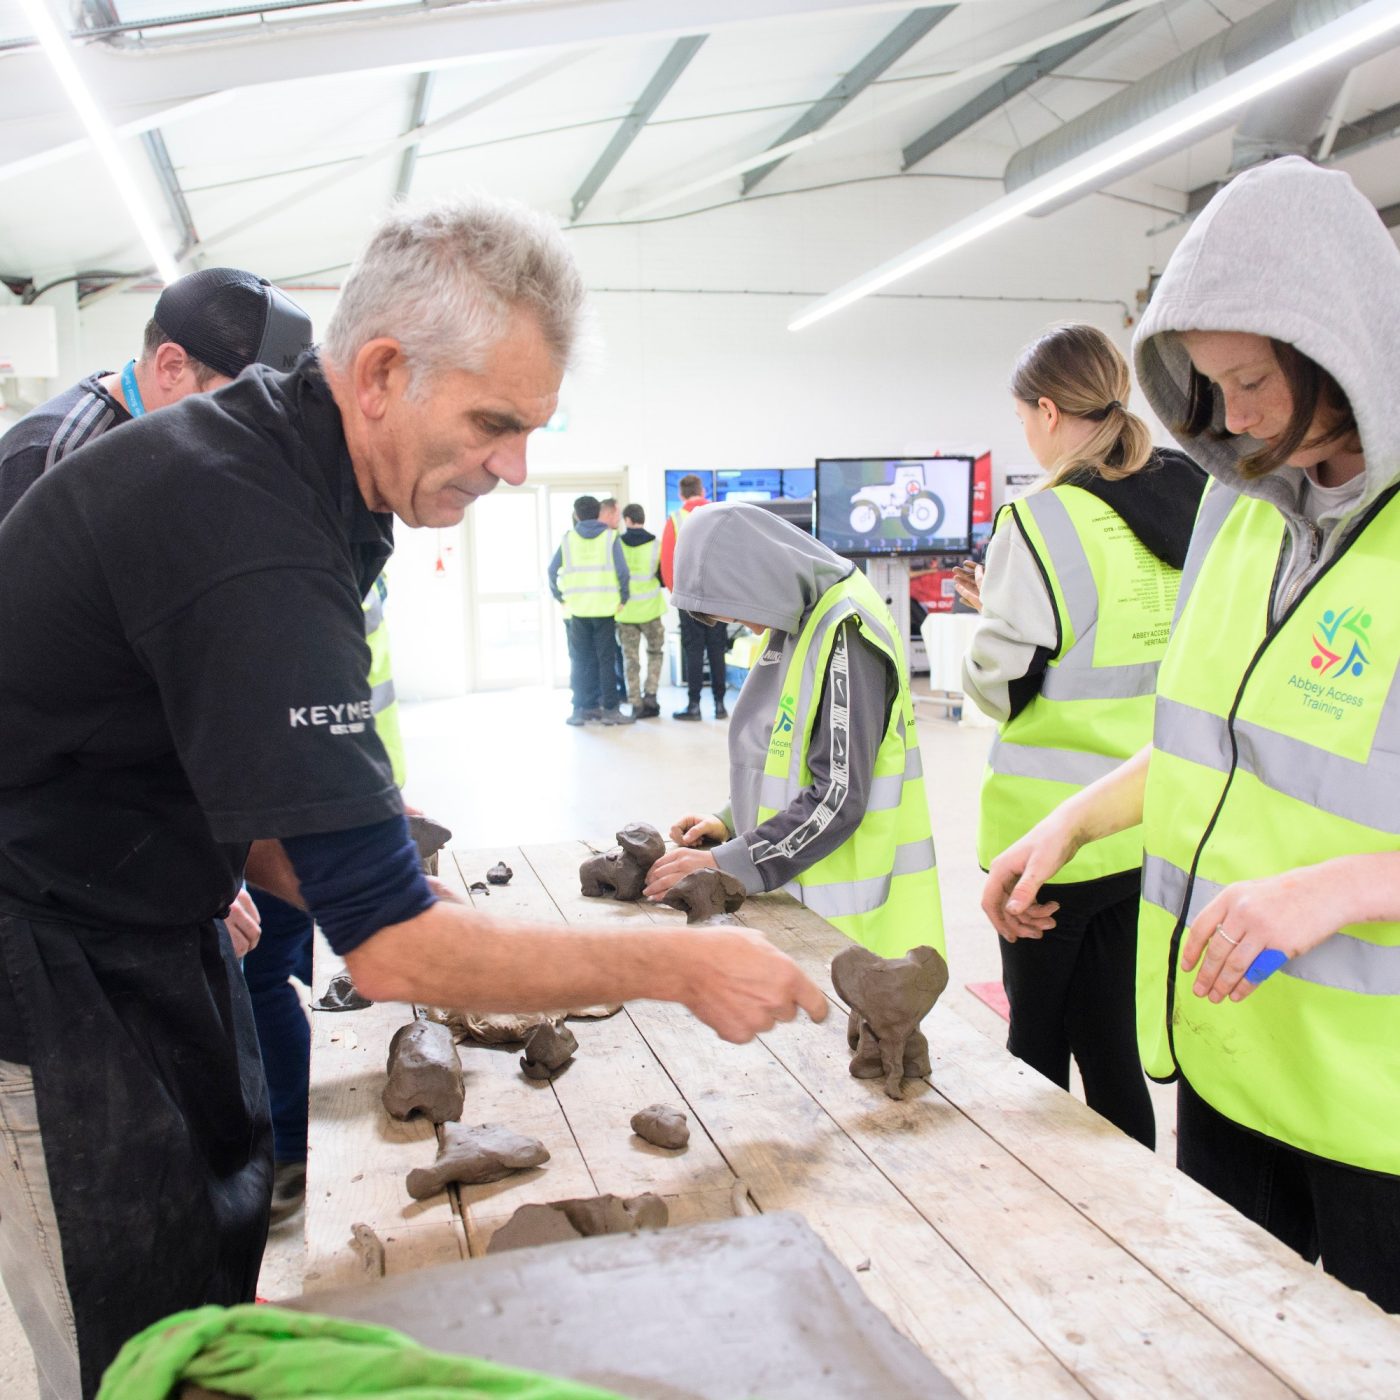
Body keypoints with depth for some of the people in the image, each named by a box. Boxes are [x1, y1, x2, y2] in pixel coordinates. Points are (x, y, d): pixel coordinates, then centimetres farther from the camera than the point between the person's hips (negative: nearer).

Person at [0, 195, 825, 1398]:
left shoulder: (278, 459, 0)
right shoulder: (250, 543, -31)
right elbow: (391, 946, -30)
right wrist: (680, 965, -23)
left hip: (153, 931, 9)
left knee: (229, 1252, 17)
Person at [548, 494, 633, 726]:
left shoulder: (568, 538, 5)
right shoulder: (609, 537, 0)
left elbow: (553, 571, 2)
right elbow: (622, 571, -8)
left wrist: (559, 596, 14)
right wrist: (623, 597, 4)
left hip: (577, 609, 2)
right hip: (605, 608, -2)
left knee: (579, 661, 9)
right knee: (605, 659, 3)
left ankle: (580, 709, 10)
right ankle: (610, 709, 2)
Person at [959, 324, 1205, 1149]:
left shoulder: (1044, 519, -16)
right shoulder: (1198, 506, 4)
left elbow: (1002, 685, -15)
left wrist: (986, 623, 7)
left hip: (1055, 826, -6)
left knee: (1039, 1033, 12)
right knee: (1113, 1036, 17)